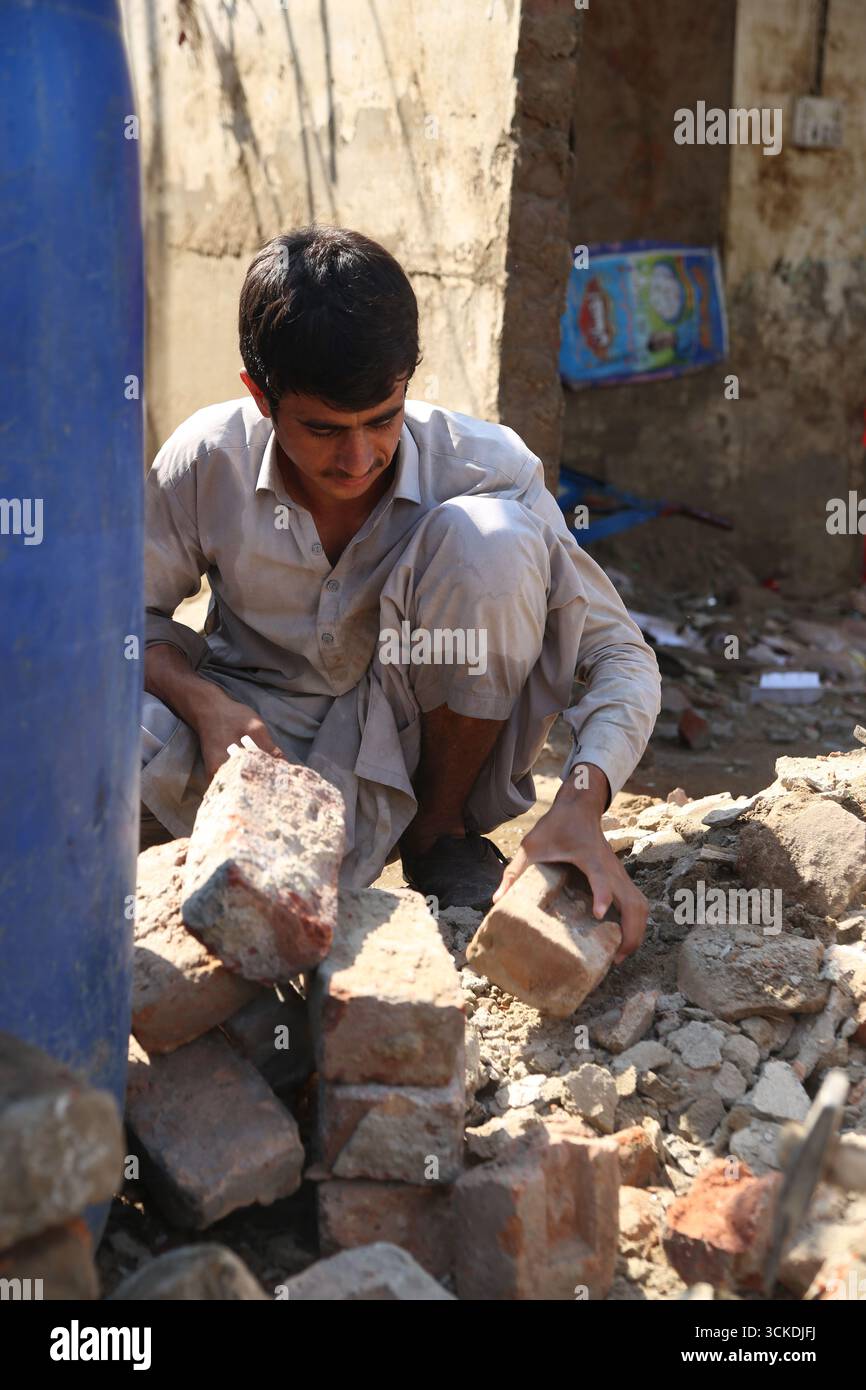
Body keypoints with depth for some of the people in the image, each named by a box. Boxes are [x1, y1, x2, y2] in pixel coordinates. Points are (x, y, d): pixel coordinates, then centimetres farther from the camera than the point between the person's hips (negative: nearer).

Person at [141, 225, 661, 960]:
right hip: (261, 734, 1)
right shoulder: (207, 463, -16)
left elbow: (618, 651, -16)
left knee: (487, 536, -29)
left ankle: (440, 829, -8)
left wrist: (579, 807, -34)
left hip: (414, 750, 0)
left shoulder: (484, 465, -19)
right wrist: (206, 704, -23)